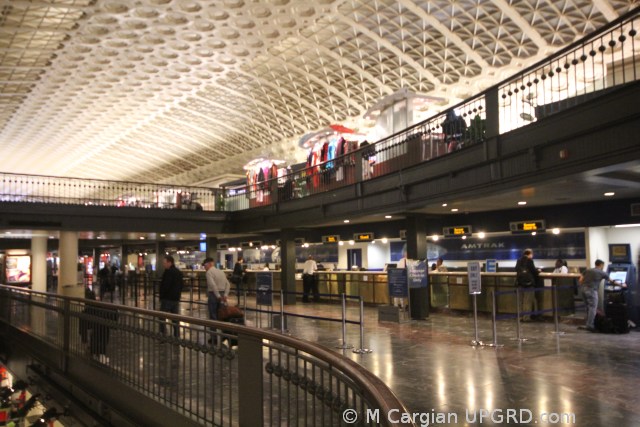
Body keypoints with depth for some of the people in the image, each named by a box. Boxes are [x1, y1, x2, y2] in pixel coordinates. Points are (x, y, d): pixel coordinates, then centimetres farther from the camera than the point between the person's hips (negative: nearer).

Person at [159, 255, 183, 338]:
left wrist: (161, 296, -7)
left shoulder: (168, 272, -15)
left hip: (167, 298, -8)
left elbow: (164, 286, -18)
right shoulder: (179, 272, 12)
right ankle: (177, 335, 11)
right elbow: (181, 286, 17)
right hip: (176, 298, 8)